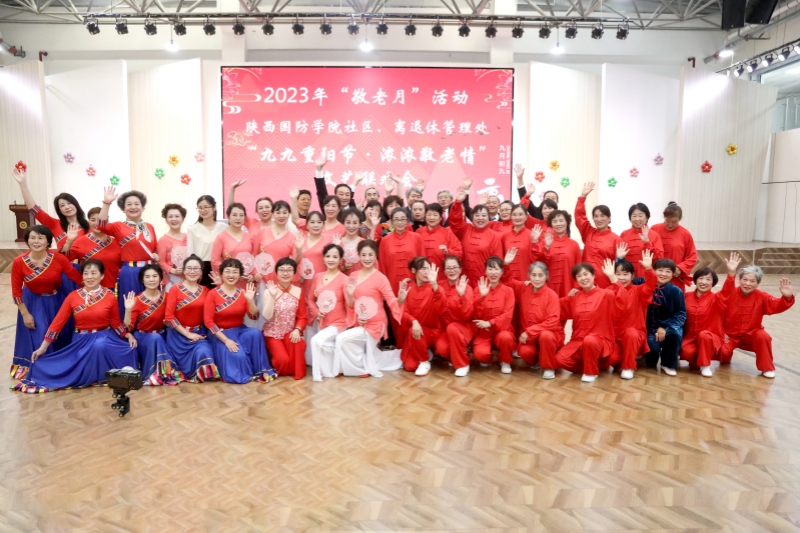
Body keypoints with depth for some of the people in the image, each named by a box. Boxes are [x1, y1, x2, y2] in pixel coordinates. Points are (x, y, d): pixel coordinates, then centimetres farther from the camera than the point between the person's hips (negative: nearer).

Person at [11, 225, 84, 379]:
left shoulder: (59, 258, -20)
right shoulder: (19, 262, -18)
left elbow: (78, 279, -15)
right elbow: (16, 290, -10)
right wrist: (25, 314, -9)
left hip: (56, 301, 1)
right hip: (32, 302, -1)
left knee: (60, 334, 10)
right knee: (35, 336, 3)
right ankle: (28, 365, 30)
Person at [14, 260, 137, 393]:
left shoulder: (110, 297, -4)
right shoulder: (73, 296, -2)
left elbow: (116, 323, 5)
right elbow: (58, 322, -1)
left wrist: (128, 335, -13)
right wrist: (43, 347, -1)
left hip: (104, 337, -1)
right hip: (81, 340, 1)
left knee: (100, 345, -36)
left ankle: (105, 376, -11)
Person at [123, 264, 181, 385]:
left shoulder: (165, 297, -2)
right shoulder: (137, 300, -11)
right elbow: (128, 328, -17)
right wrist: (128, 310, -30)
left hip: (161, 336, 4)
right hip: (142, 337, -4)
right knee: (155, 338, -33)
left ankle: (160, 374, -12)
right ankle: (152, 374, -25)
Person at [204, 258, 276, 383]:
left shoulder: (243, 293, 1)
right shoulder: (212, 294, -8)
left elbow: (254, 317, -5)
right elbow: (208, 321, -13)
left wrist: (250, 300, -24)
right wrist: (226, 340, -20)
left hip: (240, 330, 4)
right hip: (221, 334, -4)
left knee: (256, 333, -29)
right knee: (237, 355, -30)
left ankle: (259, 370, -14)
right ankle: (242, 374, 2)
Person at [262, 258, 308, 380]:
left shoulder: (298, 291, 1)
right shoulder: (269, 291, -7)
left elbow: (303, 317, 1)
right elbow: (267, 317, -17)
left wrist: (297, 330, -18)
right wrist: (272, 296, -27)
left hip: (291, 333, 2)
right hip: (273, 334, -2)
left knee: (296, 342, -32)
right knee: (283, 359, -24)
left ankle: (297, 371, -9)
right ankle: (280, 371, 13)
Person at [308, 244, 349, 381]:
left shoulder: (344, 279, -11)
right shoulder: (318, 277, 4)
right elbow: (311, 299, 9)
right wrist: (316, 312, -5)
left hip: (338, 323, -5)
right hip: (322, 322, 6)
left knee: (316, 340, -22)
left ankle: (318, 373, -8)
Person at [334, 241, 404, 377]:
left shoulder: (380, 277, -14)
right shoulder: (353, 276, 2)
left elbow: (392, 302, -18)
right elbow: (352, 306, 6)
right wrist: (350, 295, -14)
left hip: (375, 325, -6)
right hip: (359, 323, 6)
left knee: (342, 339, -19)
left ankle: (363, 367, 0)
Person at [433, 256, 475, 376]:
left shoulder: (466, 288, -11)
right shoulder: (441, 286, 1)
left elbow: (467, 315, -20)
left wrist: (462, 295, -32)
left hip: (464, 327, -3)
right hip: (445, 327, 3)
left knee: (452, 328, -36)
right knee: (441, 348, -28)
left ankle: (463, 364, -17)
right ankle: (454, 358, 9)